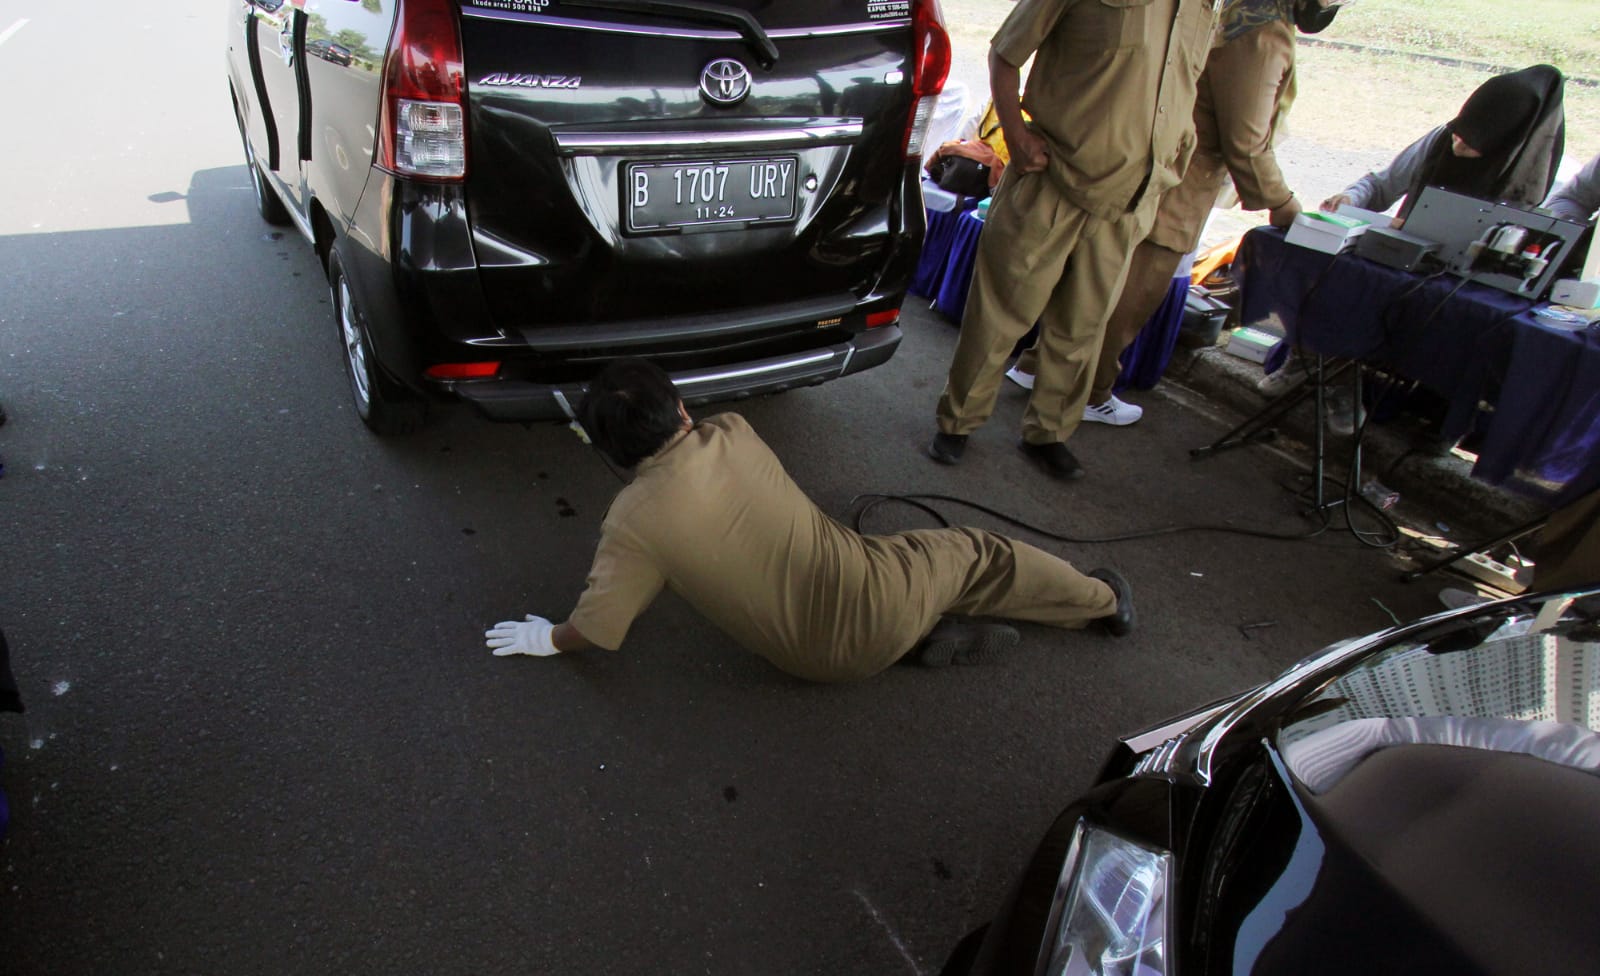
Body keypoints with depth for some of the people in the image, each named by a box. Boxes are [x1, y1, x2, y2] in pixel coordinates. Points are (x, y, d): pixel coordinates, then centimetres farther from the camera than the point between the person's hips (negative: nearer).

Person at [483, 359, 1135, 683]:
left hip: (828, 659, -1)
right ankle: (1102, 598, 42)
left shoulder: (633, 525, -16)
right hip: (872, 591, 1)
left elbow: (593, 631, -7)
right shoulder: (731, 432, -6)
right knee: (974, 554, 27)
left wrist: (545, 638, 13)